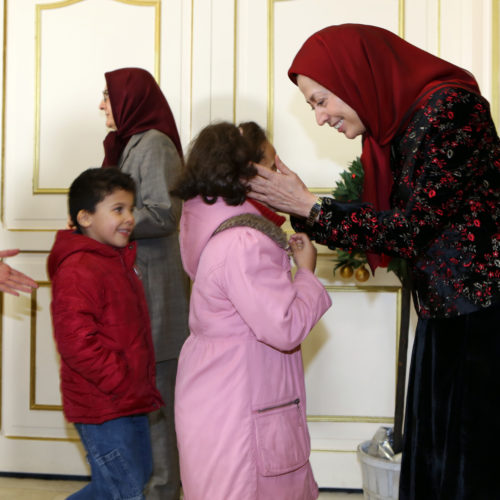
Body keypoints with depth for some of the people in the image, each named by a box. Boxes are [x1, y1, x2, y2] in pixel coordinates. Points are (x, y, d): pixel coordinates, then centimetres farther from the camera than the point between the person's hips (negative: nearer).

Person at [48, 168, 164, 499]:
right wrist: (122, 383, -21)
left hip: (130, 401, 10)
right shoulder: (78, 270, -20)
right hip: (103, 407, -10)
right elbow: (76, 343, -27)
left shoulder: (119, 260, 13)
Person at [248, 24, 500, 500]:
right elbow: (397, 226, 7)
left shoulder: (448, 106, -16)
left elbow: (412, 228, -18)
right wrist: (296, 208, 1)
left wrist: (308, 206, -12)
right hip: (443, 315, 8)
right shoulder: (393, 124, 9)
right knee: (430, 461, 13)